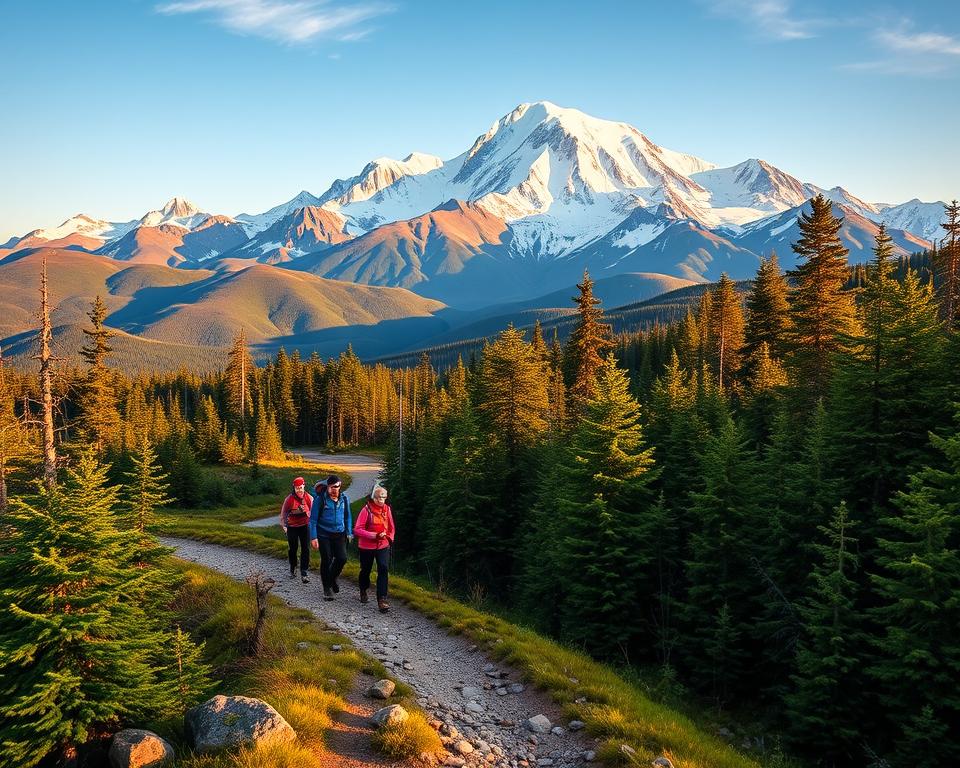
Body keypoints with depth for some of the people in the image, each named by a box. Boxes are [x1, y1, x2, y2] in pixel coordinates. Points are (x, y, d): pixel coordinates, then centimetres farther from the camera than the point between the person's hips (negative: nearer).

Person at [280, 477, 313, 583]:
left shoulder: (309, 498, -7)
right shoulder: (289, 499, -12)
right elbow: (283, 512, 1)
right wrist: (283, 525, 1)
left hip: (305, 526, 1)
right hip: (292, 527, -1)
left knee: (306, 549, -6)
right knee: (292, 548, 12)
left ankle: (304, 573, -2)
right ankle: (293, 569, 36)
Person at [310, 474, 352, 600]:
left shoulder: (344, 498, 2)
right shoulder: (320, 499, -9)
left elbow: (348, 516, 14)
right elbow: (313, 519, -6)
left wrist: (349, 533, 10)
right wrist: (313, 537, -10)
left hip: (339, 534, 3)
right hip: (324, 535, -3)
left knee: (342, 558, -6)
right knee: (326, 560, 0)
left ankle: (332, 579, 23)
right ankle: (327, 588, 16)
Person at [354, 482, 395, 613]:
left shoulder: (387, 509, -1)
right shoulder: (367, 509, -15)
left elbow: (391, 527, 13)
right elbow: (357, 530, -17)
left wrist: (389, 538, -2)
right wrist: (374, 535, -24)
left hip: (383, 546, 2)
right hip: (367, 546, -2)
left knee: (384, 569, -14)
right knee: (365, 570, 16)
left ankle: (382, 600, -15)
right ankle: (363, 591, 45)